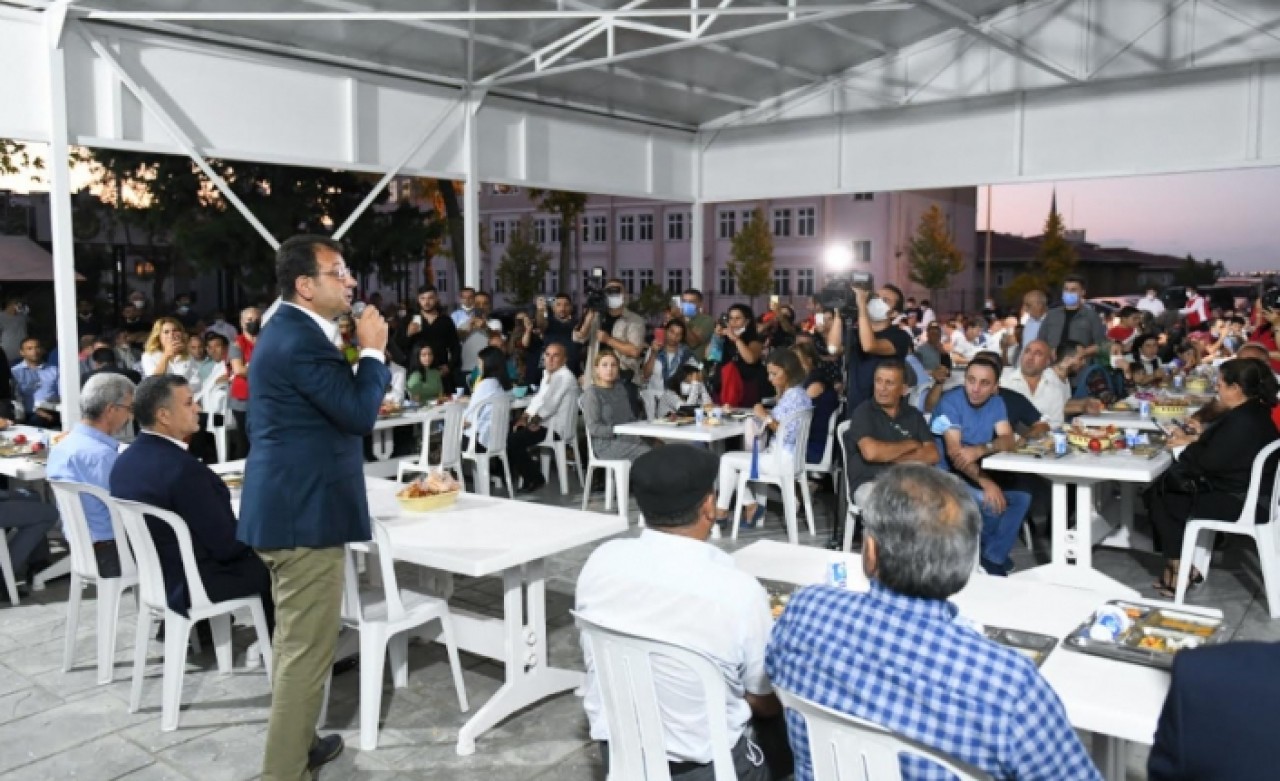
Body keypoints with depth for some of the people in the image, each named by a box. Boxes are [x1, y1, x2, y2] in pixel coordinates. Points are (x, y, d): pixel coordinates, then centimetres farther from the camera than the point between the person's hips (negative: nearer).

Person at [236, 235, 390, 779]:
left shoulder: (291, 329, 14)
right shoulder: (301, 339, -20)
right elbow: (359, 414, -22)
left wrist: (362, 354, 9)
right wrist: (372, 349, -14)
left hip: (289, 504, 11)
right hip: (305, 511, -11)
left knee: (294, 639, 22)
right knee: (307, 648, -2)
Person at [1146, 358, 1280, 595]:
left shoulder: (1244, 421, -26)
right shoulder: (1251, 412, 7)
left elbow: (1209, 461, -24)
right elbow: (1219, 444, 20)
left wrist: (1189, 445, -6)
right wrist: (1193, 439, 6)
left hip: (1240, 503, -10)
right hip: (1242, 492, 10)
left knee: (1160, 499, -2)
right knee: (1162, 488, 11)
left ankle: (1178, 569, 8)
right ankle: (1186, 566, 11)